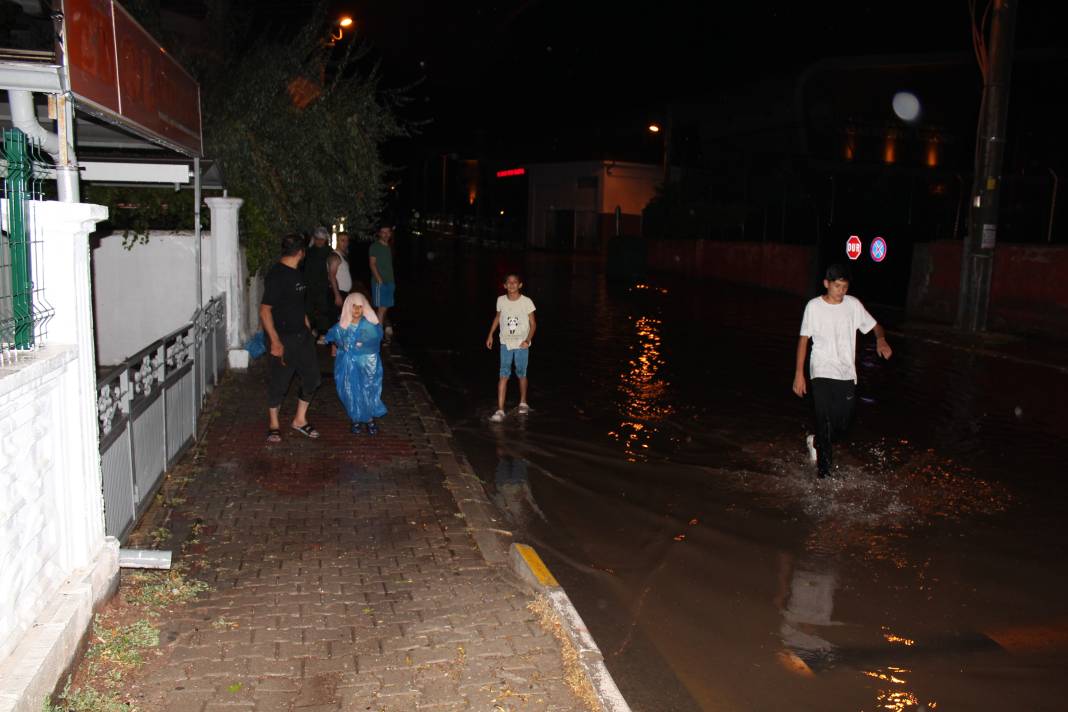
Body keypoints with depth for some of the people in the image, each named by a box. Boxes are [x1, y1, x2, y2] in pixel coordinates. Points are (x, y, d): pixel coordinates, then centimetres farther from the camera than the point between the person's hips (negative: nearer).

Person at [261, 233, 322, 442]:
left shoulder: (296, 273, 10)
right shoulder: (276, 275, -18)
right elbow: (265, 311, -20)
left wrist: (308, 327, 19)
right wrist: (275, 342, -23)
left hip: (302, 334, 8)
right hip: (283, 338, -8)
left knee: (312, 377, 10)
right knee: (279, 382, 5)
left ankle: (300, 419, 25)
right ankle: (273, 425, 22)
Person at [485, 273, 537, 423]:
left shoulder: (527, 302, -8)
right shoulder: (501, 300, -1)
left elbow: (533, 324, -3)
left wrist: (528, 340, -17)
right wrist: (490, 335, 13)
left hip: (521, 344, -1)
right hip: (505, 343, 1)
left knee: (521, 375, 10)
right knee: (503, 376, -8)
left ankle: (523, 403, 34)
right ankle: (500, 410, -10)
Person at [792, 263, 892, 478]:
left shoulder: (853, 305, 2)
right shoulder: (814, 307, -5)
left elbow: (875, 326, 11)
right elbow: (804, 339, 0)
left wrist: (881, 339, -15)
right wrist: (799, 374, -4)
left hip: (846, 374, 3)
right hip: (822, 374, -3)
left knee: (842, 426, 8)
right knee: (825, 423, -11)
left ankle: (816, 443, 38)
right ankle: (823, 472, 0)